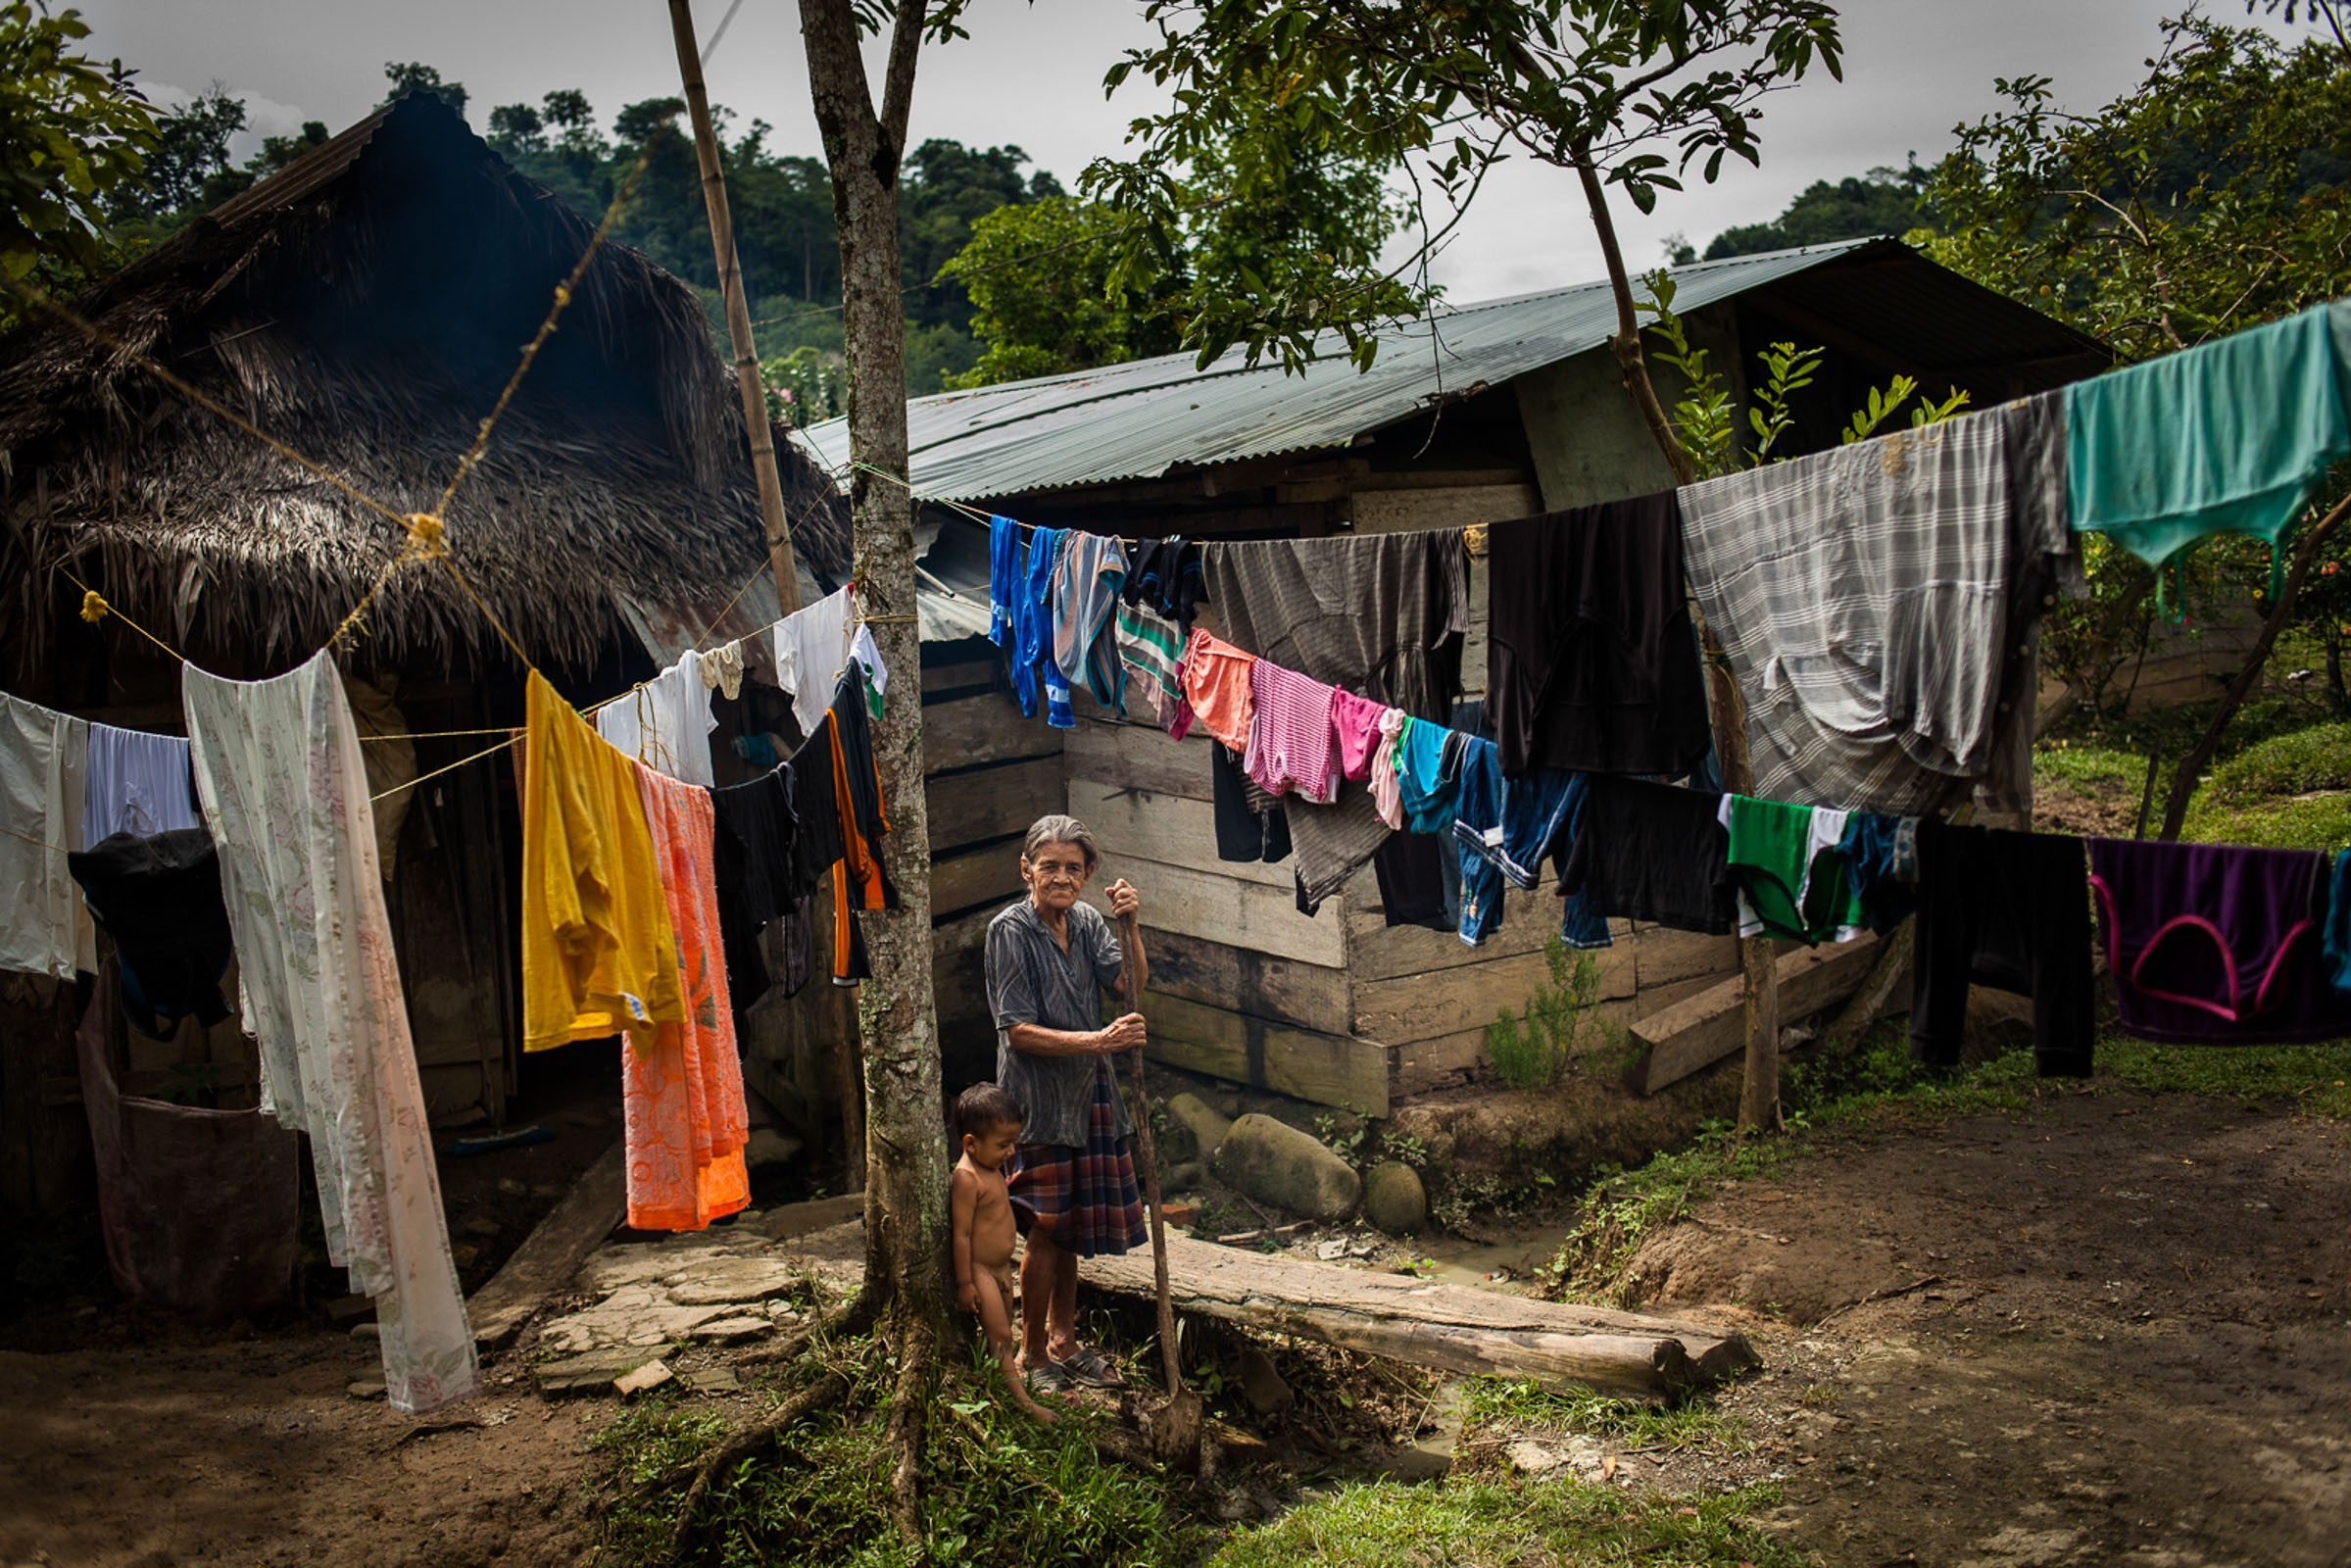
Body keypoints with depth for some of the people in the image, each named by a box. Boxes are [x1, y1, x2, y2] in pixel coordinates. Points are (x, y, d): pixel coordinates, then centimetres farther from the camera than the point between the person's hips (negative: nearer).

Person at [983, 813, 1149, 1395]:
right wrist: (1100, 1041, -24)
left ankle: (1064, 1343, 30)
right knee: (1046, 1230, 0)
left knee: (1072, 1228, 15)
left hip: (1089, 1093, 6)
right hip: (1039, 1095, -6)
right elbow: (1018, 1030, -17)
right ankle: (1031, 1357, 15)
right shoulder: (1009, 930, -12)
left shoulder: (1087, 921, 5)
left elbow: (1134, 983, -6)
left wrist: (1130, 927, -20)